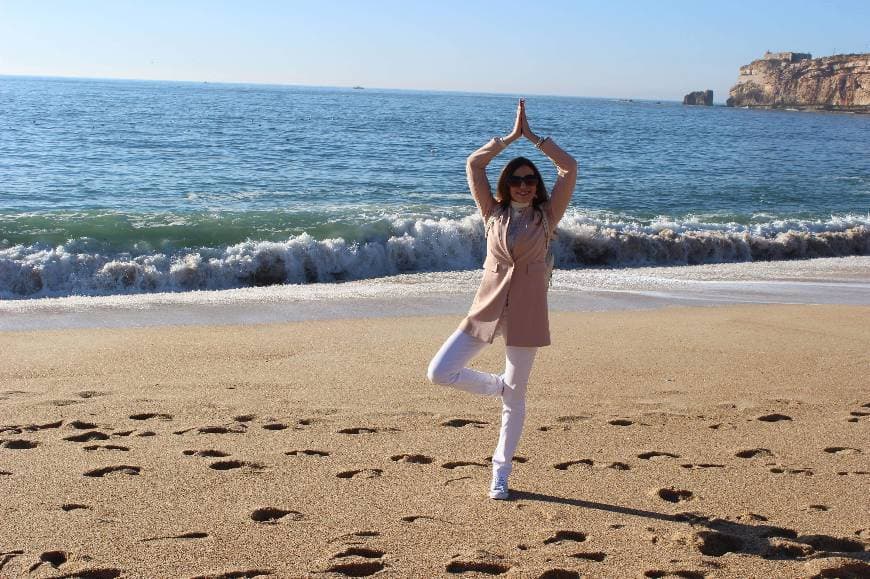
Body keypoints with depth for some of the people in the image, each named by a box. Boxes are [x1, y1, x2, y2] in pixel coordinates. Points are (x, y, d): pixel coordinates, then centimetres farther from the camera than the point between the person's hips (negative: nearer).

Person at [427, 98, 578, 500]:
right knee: (440, 372, -8)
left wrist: (533, 137, 0)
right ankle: (499, 386, 17)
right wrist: (511, 136, 4)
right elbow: (473, 164, 4)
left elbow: (570, 169, -3)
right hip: (487, 307, 2)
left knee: (515, 398, 4)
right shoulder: (493, 213, 7)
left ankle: (500, 474, 17)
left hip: (526, 312, -2)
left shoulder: (546, 215, 4)